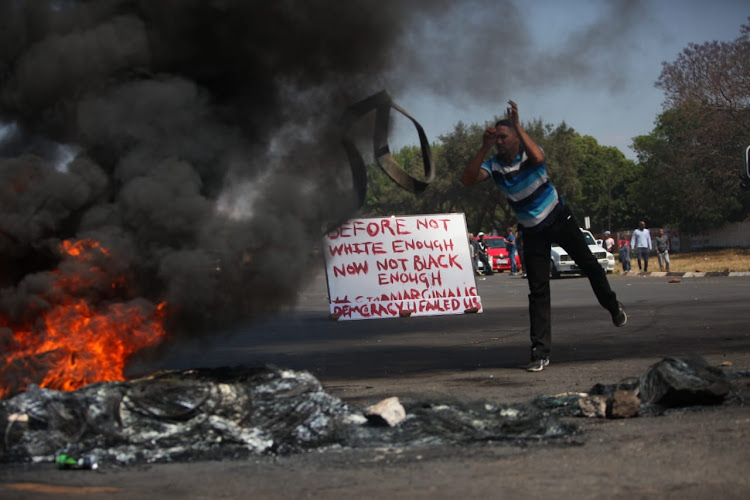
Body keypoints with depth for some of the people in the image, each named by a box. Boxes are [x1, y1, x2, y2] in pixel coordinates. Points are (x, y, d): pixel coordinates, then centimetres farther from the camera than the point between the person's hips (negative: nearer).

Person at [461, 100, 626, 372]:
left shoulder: (528, 153, -17)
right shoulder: (494, 165, -11)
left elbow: (538, 158, -42)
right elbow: (468, 179, -27)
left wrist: (517, 125, -38)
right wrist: (484, 147, -32)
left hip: (559, 219, -1)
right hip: (533, 232, 1)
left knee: (588, 265, 9)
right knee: (538, 290, -4)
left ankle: (613, 306, 38)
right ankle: (540, 351, -6)